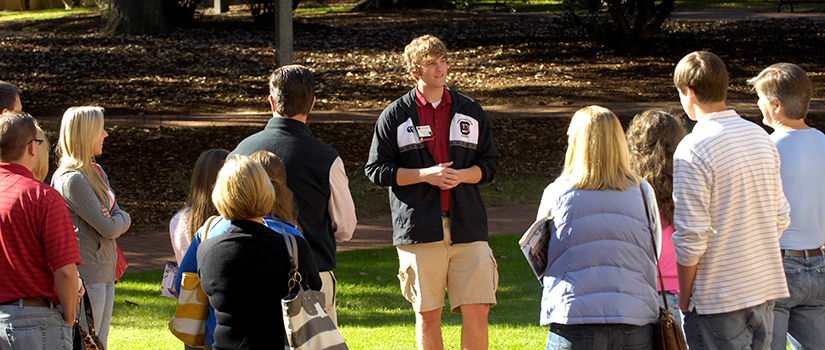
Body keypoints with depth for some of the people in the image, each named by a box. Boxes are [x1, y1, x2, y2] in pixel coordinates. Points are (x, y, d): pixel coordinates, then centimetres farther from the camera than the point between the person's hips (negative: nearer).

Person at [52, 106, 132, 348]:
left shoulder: (97, 172, 13)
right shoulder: (72, 180, -17)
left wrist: (114, 220, -8)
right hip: (87, 275, -9)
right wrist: (122, 219, 3)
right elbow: (109, 229, -18)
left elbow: (119, 223, 14)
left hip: (105, 273, 9)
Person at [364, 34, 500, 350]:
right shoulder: (395, 116, 4)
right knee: (427, 315, 4)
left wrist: (462, 175, -7)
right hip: (419, 227, -1)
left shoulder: (471, 112, 12)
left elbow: (490, 164, 14)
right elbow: (376, 169, 1)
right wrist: (425, 175, -11)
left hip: (467, 227, 2)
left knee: (476, 311, -6)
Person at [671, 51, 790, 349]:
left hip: (718, 301, -7)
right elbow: (780, 218, 12)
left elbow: (691, 237, -17)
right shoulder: (760, 138, 7)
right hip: (765, 291, 7)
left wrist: (684, 300, -7)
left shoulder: (693, 150, -15)